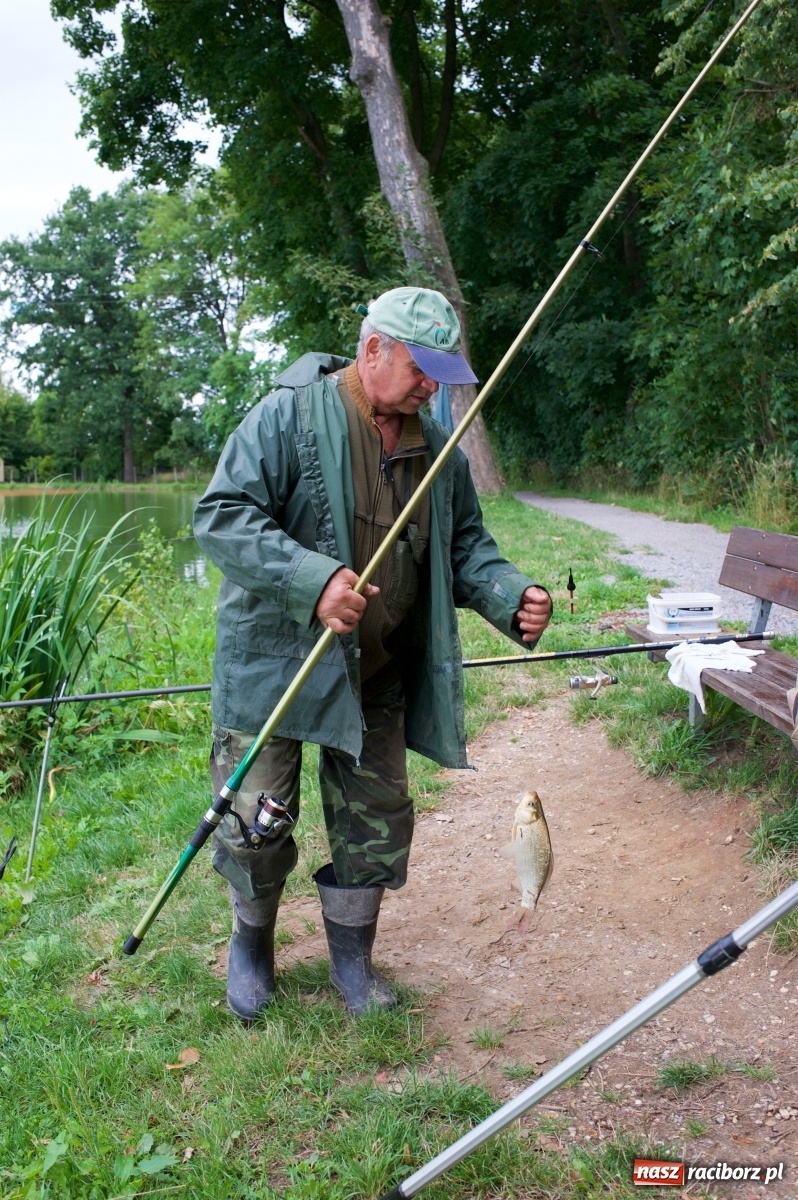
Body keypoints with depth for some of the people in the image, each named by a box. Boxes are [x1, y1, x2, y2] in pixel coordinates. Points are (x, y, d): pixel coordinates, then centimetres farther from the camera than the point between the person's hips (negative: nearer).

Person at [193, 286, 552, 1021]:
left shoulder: (437, 447, 6)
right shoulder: (289, 416, -13)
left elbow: (465, 544, 12)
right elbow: (221, 515, -19)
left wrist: (510, 598, -10)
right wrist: (313, 580, -32)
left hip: (377, 673, 5)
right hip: (273, 660, -4)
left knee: (377, 818, 10)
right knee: (256, 819, 4)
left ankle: (352, 955, 32)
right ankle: (252, 942, 33)